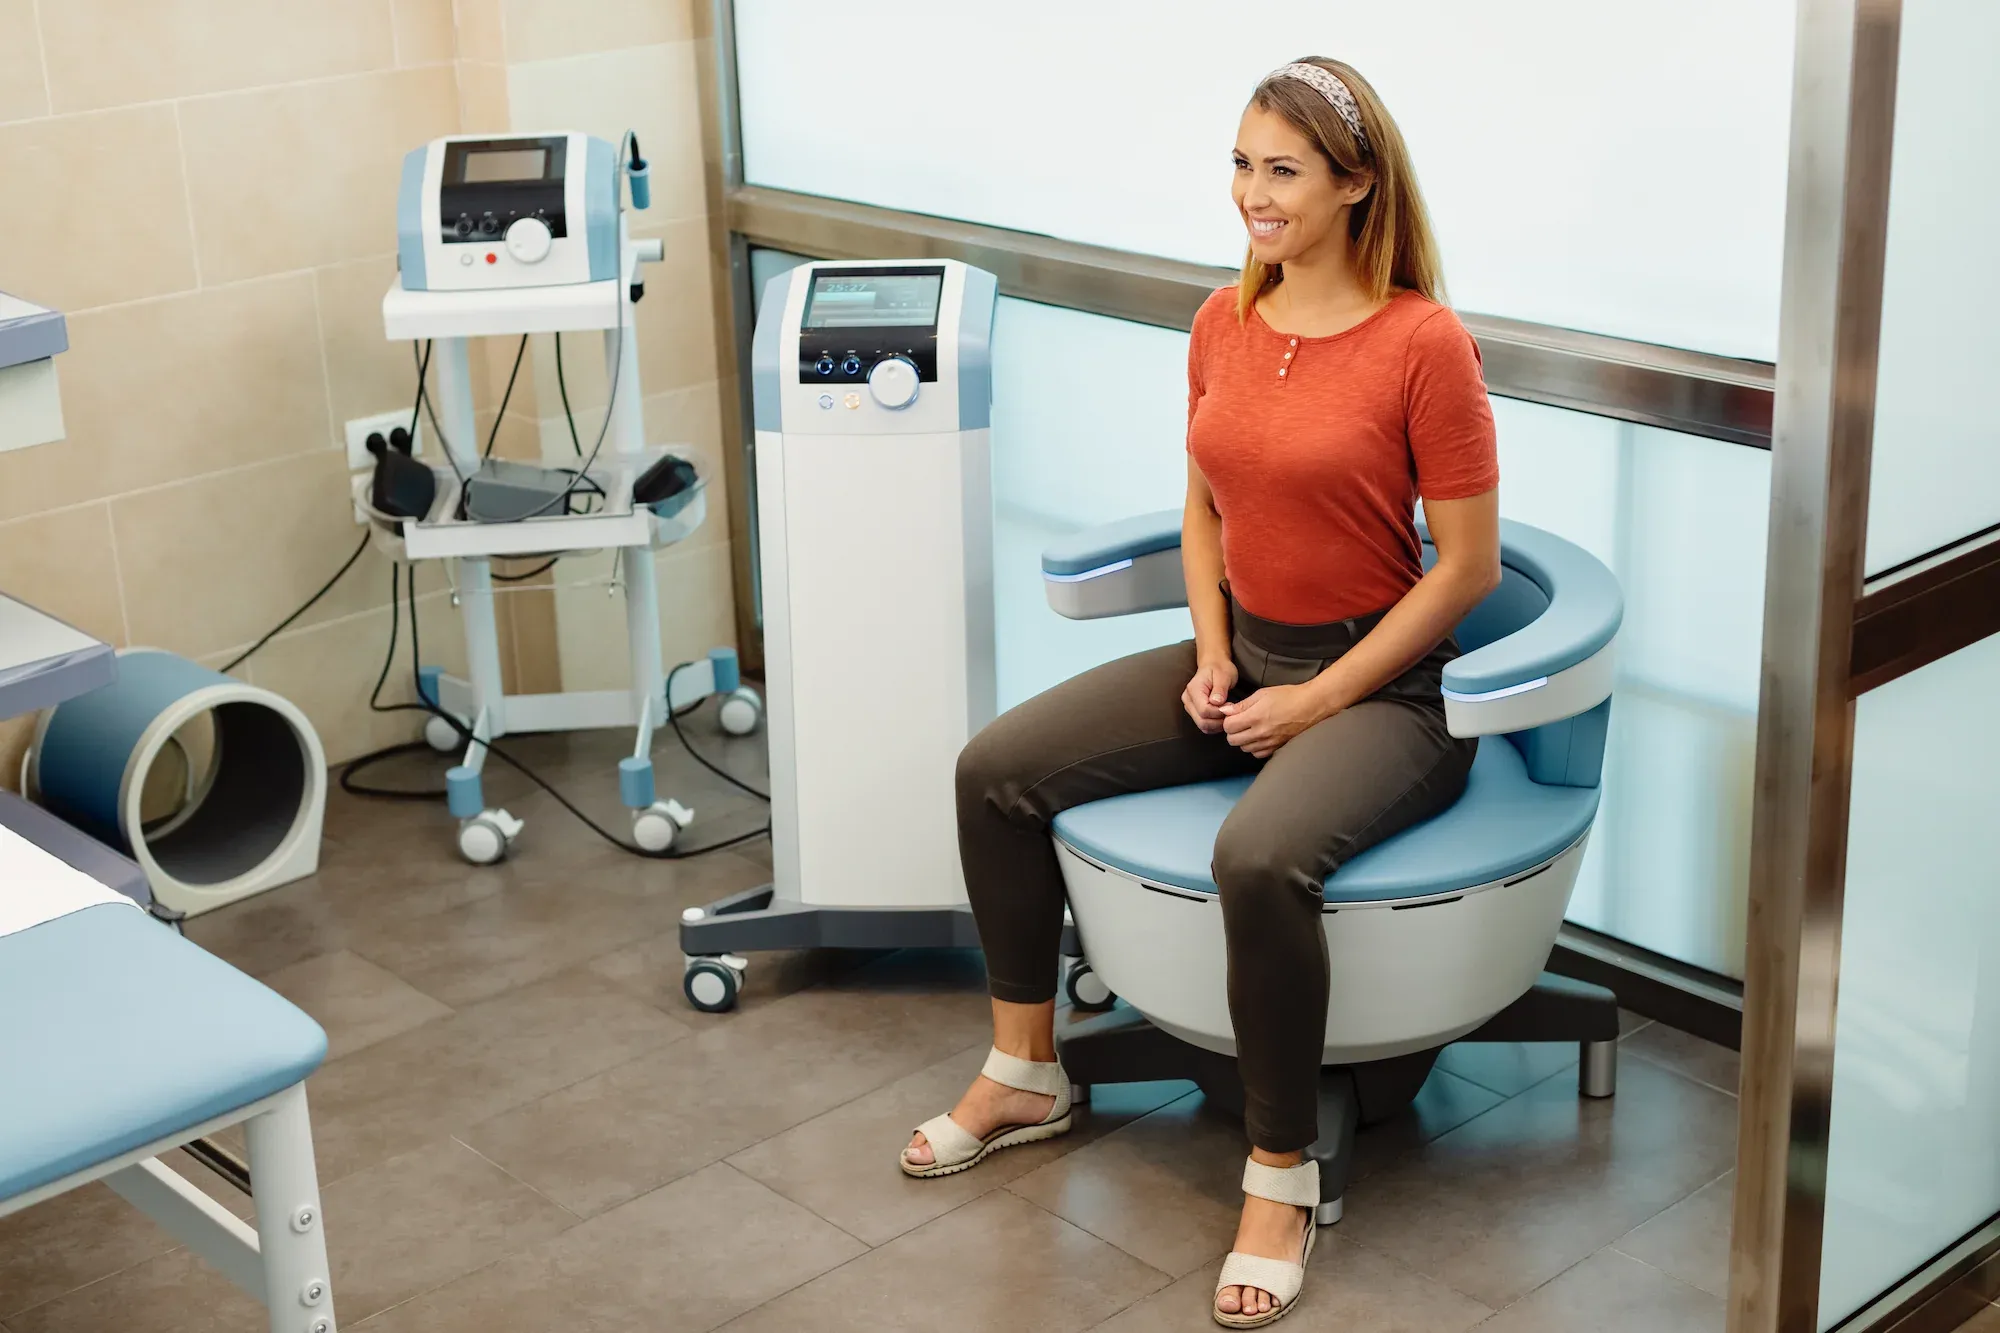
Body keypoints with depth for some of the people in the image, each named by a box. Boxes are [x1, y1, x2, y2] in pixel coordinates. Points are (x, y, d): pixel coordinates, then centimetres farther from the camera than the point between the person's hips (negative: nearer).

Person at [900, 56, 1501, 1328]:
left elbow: (1468, 565, -13)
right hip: (1242, 653, 7)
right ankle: (1027, 1073, 12)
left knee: (1261, 854, -36)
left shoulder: (1424, 342, -15)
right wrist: (1212, 655, 0)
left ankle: (1282, 1174, -16)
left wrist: (1315, 703, -14)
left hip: (1377, 683, -7)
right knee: (995, 771, -5)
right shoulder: (1224, 323, 4)